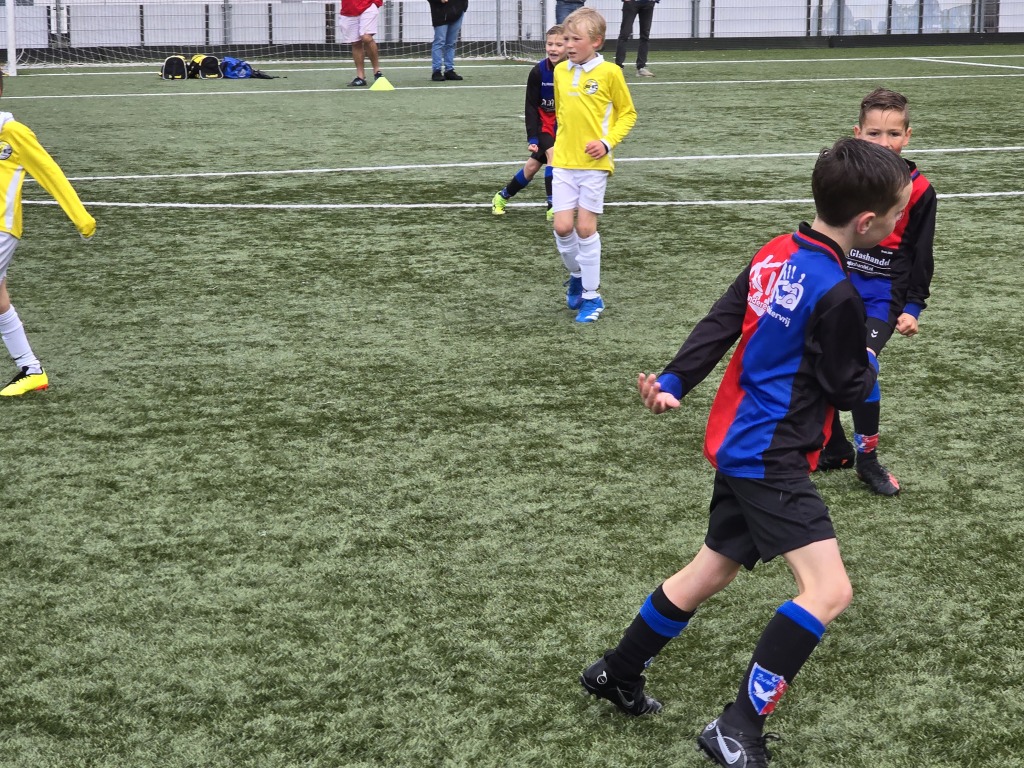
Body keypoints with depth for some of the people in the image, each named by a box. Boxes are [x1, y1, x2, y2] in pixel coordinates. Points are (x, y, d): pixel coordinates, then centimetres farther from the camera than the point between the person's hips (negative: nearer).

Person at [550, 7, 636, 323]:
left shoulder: (609, 72, -8)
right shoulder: (560, 71, 6)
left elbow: (627, 113, 0)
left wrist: (607, 142, -12)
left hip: (594, 164, -4)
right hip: (563, 163, 4)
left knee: (585, 227, -2)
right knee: (562, 227, -2)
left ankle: (591, 295, 11)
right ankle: (577, 275, 27)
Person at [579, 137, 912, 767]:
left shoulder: (776, 255, 4)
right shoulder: (837, 295, -21)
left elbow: (720, 323, 6)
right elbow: (849, 390, -10)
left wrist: (674, 383, 8)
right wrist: (869, 360, 10)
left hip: (739, 443, 10)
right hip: (770, 459, -10)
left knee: (711, 573, 23)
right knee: (828, 591, -15)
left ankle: (618, 674, 37)